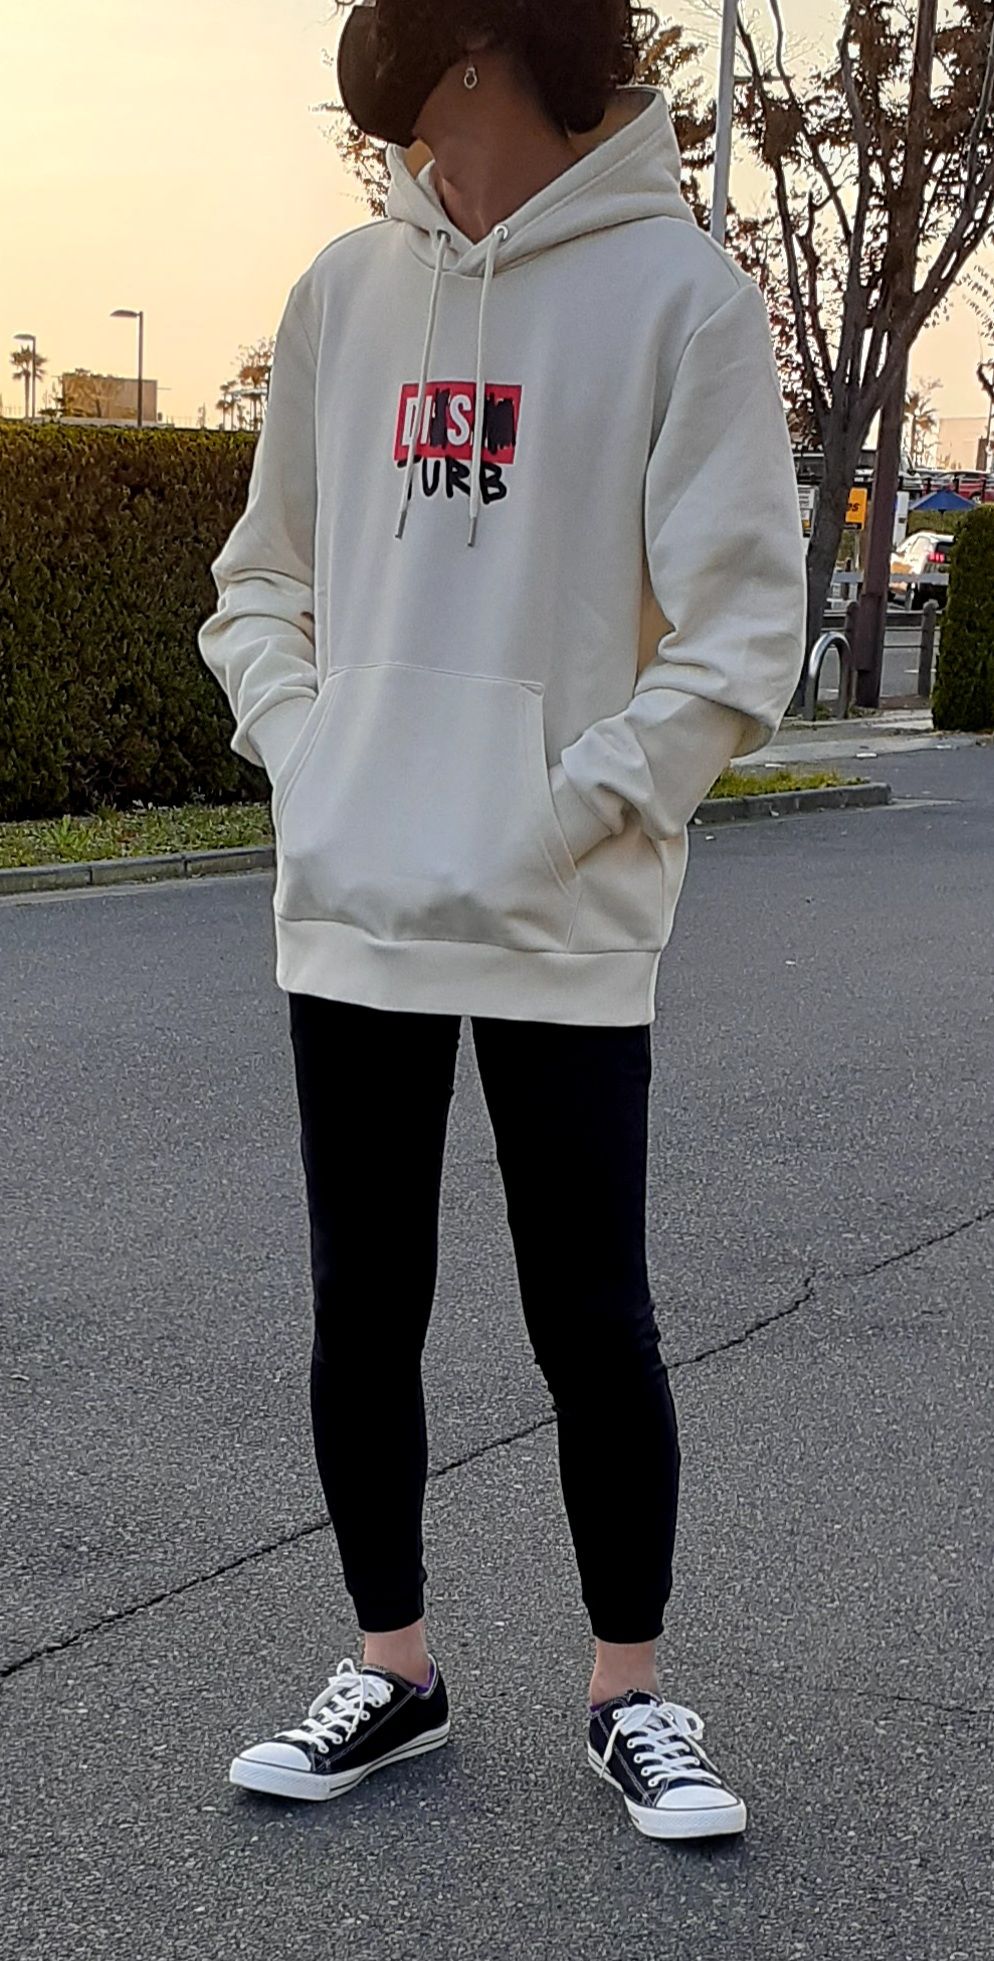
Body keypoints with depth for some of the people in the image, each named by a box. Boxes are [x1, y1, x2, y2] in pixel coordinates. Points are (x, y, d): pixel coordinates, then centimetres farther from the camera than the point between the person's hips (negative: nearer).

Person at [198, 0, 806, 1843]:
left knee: (594, 1325, 5)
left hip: (565, 925, -4)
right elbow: (263, 575, 16)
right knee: (362, 1316, 12)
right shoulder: (344, 291, 8)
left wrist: (562, 814, -13)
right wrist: (303, 746, 1)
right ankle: (391, 1668, 29)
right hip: (350, 910, 4)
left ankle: (630, 1693, 24)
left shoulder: (678, 291, -6)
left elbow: (739, 631, -8)